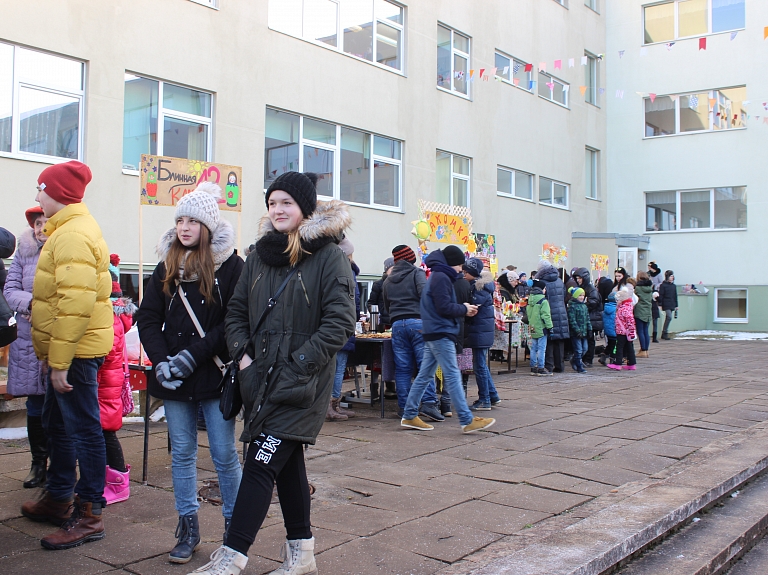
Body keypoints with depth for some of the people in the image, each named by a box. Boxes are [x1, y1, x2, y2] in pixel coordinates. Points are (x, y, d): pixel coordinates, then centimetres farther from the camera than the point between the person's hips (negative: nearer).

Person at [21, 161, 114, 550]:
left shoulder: (73, 235, -18)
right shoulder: (68, 229, 16)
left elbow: (76, 303, -26)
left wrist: (59, 362, -24)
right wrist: (55, 357, 20)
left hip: (77, 351, -11)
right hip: (68, 352, 11)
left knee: (83, 428, -4)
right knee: (57, 423, 21)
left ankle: (89, 515, 5)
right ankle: (59, 499, 35)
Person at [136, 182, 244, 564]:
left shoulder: (230, 265, -5)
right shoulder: (166, 267, 9)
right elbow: (148, 318, 6)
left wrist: (193, 354, -15)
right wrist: (161, 360, -9)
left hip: (216, 375, -4)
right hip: (174, 379, 4)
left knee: (224, 454, 2)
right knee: (181, 453, 10)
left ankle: (234, 527, 17)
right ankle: (188, 529, 22)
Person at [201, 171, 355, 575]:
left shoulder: (328, 256, -8)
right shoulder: (260, 256, 10)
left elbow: (340, 321, -14)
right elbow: (236, 312, 15)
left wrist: (296, 365, -17)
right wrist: (243, 355, 0)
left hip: (301, 384, -6)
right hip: (262, 378, 6)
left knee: (261, 464, -9)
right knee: (287, 460, 14)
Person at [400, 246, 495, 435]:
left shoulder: (437, 276, 20)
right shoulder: (441, 278, -12)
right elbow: (444, 308, -18)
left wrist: (464, 310, 12)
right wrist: (464, 309, -5)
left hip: (433, 334, 10)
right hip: (441, 334, -10)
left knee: (424, 376, 11)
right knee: (453, 376, -9)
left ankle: (409, 416, 15)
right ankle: (467, 421, -8)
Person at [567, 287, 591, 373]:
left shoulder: (584, 306, 14)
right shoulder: (572, 306, -11)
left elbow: (587, 318, 20)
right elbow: (572, 320, -16)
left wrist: (589, 328, 12)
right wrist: (577, 330, -20)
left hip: (583, 332, 8)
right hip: (575, 333, -8)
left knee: (584, 349, 13)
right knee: (578, 350, -3)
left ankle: (574, 360, 34)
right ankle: (579, 367, 6)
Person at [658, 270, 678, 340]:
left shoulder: (674, 286, 13)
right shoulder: (663, 285, -5)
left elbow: (675, 296, 17)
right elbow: (660, 296, -6)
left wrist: (676, 305, 15)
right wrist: (660, 305, -11)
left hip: (672, 305, 6)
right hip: (666, 305, -6)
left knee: (668, 318, 8)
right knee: (669, 317, -16)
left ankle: (664, 334, 15)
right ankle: (665, 333, -9)